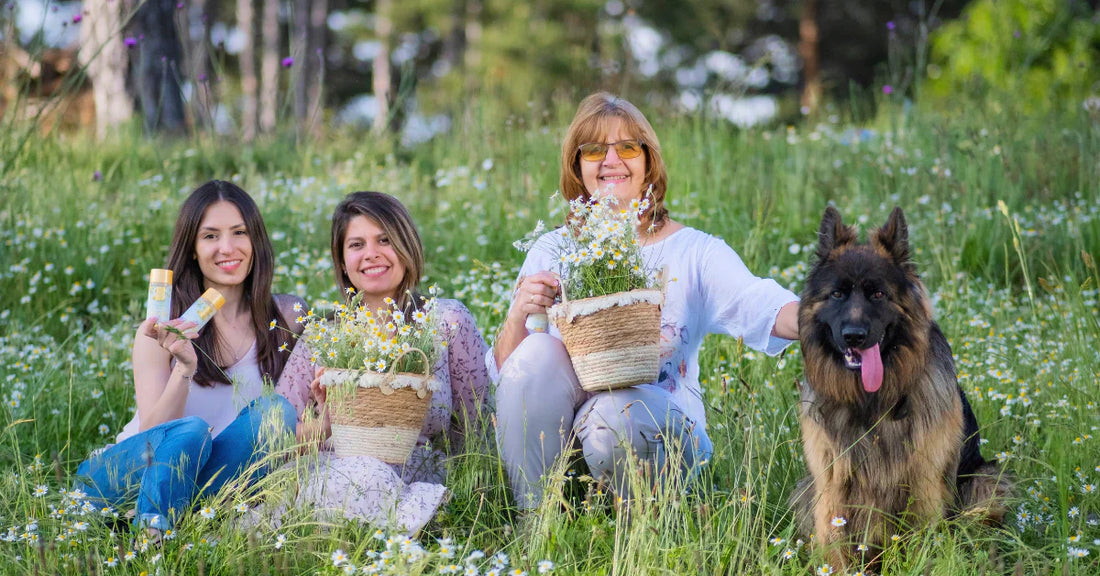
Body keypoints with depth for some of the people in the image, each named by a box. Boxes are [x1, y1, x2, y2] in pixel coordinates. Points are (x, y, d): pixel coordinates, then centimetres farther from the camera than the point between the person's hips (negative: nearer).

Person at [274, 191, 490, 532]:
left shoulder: (447, 320, 9)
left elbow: (475, 429, 7)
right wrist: (323, 424, -9)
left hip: (420, 475, -1)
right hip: (331, 474, 1)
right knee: (366, 472, -38)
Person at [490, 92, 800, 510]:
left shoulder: (694, 252, 3)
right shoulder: (552, 252, 10)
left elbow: (761, 307, -17)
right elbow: (503, 371, 5)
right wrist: (518, 315, -18)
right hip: (560, 435, 2)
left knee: (614, 415, -34)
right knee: (538, 351, -25)